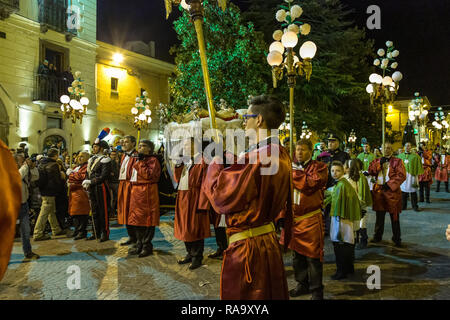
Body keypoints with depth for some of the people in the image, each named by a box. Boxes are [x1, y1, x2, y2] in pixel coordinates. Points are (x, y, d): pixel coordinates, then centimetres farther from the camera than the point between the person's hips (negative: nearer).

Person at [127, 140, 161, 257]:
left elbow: (149, 175, -19)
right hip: (136, 192, 8)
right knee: (137, 218, 11)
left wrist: (140, 164, -14)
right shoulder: (138, 160, 20)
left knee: (147, 219, -4)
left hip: (147, 193, -8)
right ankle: (139, 244, 21)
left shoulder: (153, 160, -5)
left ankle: (147, 246, 4)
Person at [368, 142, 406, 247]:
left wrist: (389, 184, -16)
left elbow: (401, 175, -9)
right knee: (379, 216, 12)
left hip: (392, 191, -3)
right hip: (378, 191, 3)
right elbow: (370, 171, 0)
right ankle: (377, 236, 23)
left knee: (394, 217, 3)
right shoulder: (377, 161, 14)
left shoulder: (397, 161, 1)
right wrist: (380, 163, -11)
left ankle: (397, 239, 14)